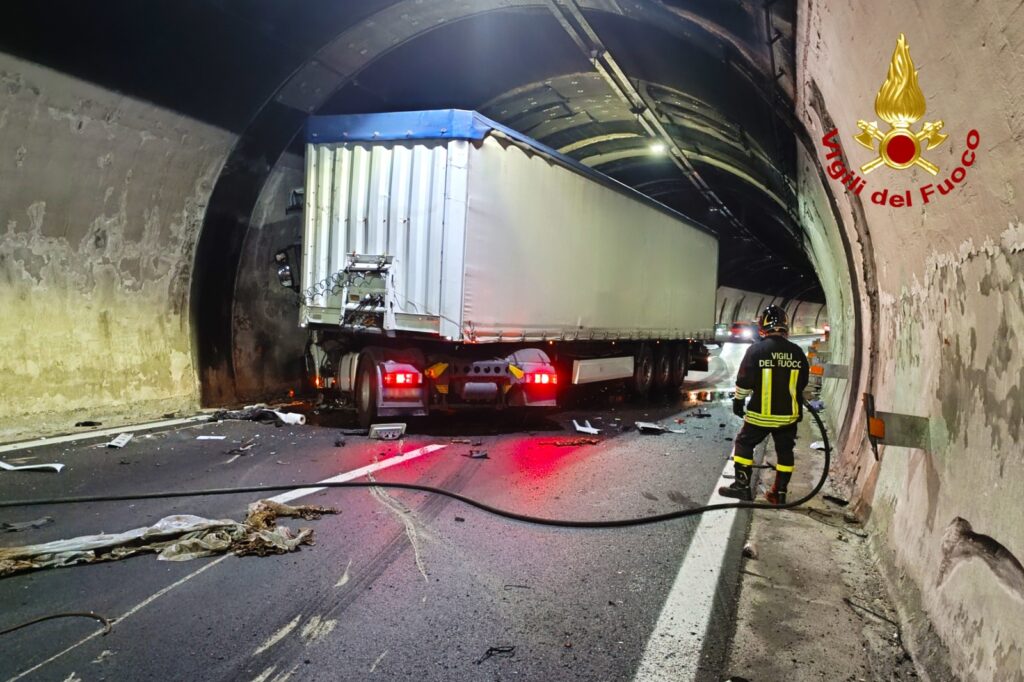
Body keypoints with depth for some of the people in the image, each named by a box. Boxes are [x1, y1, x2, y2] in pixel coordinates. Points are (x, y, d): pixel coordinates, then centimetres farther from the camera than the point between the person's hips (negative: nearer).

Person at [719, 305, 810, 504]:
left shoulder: (756, 350, -13)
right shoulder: (797, 352, -1)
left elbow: (744, 381, -11)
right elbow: (802, 383, 10)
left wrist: (738, 402, 4)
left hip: (760, 414, -3)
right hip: (789, 415, 3)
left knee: (743, 444, 12)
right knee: (785, 451, 15)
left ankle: (742, 486, 9)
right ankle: (780, 493, 20)